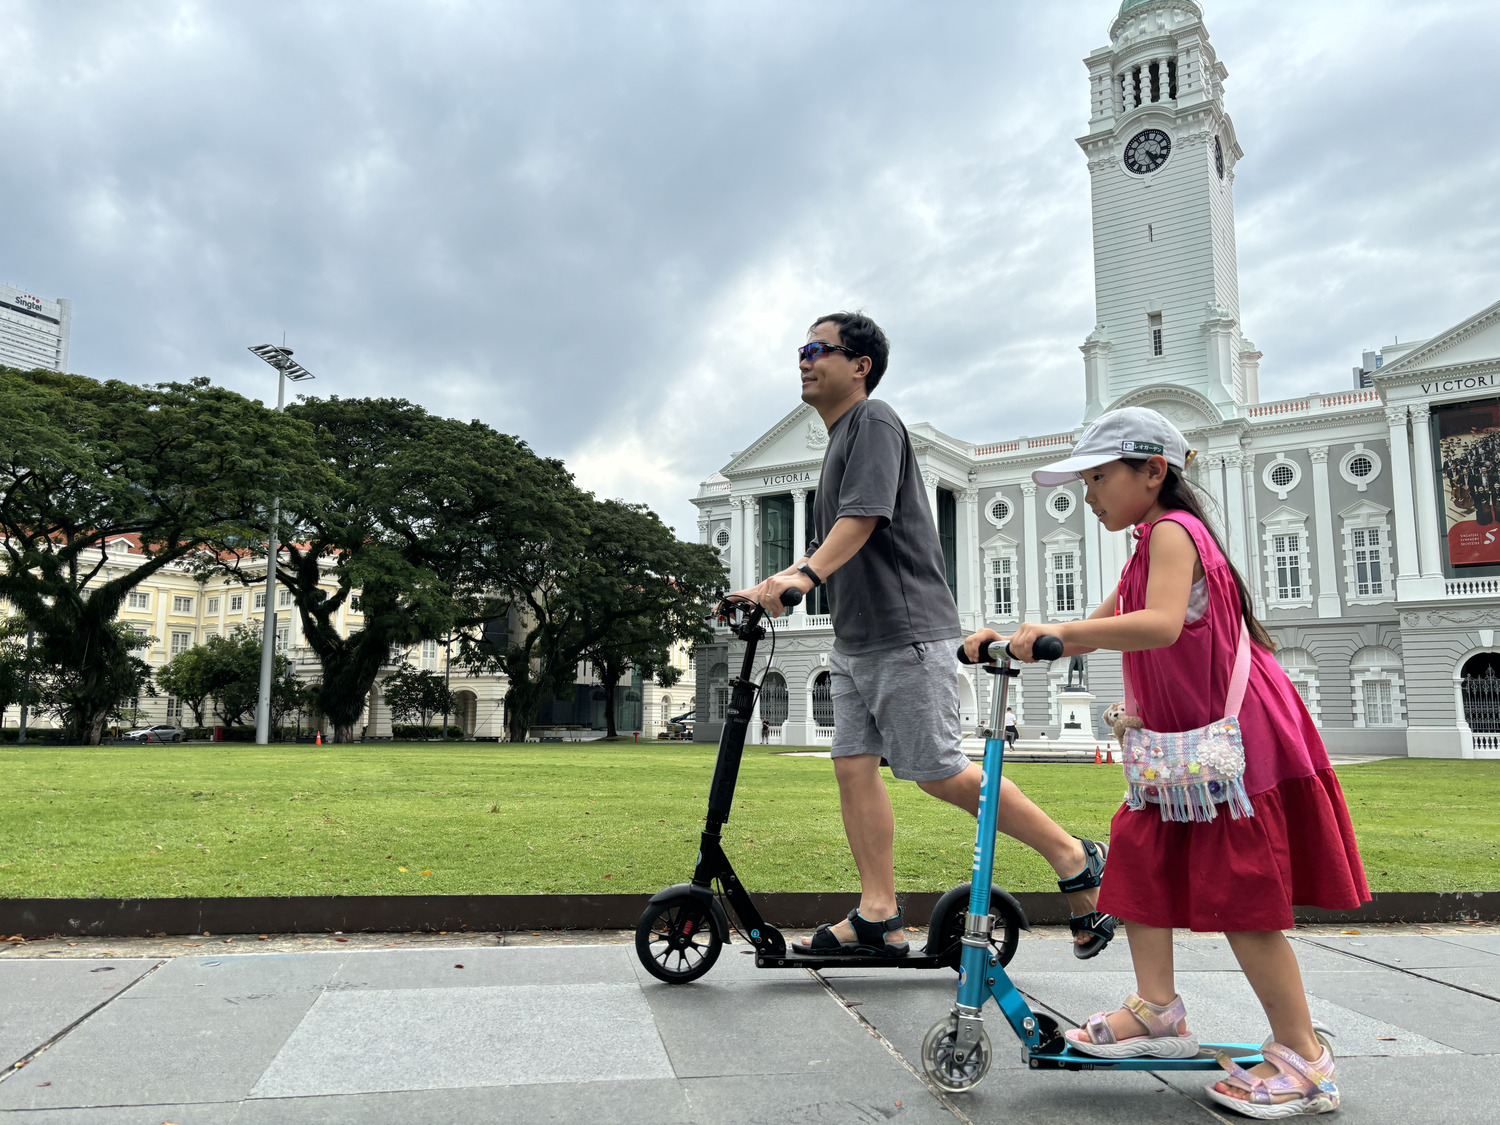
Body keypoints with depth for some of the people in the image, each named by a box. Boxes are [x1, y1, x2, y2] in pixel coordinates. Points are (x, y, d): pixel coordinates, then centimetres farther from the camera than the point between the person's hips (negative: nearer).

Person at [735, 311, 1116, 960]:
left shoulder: (874, 420, -7)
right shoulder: (841, 438, 23)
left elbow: (863, 518, -22)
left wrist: (805, 576, -35)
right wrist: (772, 586, 14)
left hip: (906, 636, -10)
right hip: (855, 640, 10)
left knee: (938, 773, -6)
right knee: (853, 765, 3)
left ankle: (1075, 860, 8)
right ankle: (878, 917, 7)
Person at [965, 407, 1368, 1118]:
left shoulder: (1171, 529, -15)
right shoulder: (1149, 547, 17)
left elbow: (1161, 626, -34)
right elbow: (1095, 629, 17)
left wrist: (1055, 631, -36)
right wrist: (1015, 639, 4)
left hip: (1238, 738, -10)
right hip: (1189, 738, 10)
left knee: (1239, 894, -4)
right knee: (1140, 852, 7)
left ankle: (1303, 1059, 9)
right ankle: (1157, 1012, 16)